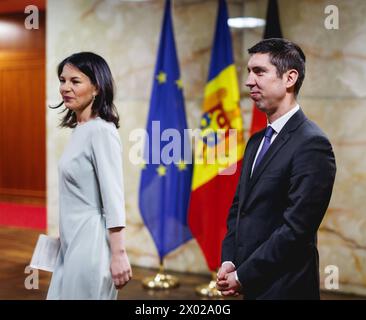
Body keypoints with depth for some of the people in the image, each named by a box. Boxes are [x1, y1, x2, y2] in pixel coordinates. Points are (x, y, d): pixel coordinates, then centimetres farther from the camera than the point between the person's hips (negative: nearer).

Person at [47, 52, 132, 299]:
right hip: (73, 243, 9)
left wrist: (119, 253, -22)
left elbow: (113, 198, -20)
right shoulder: (80, 130, 10)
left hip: (90, 244, -9)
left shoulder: (101, 131, -15)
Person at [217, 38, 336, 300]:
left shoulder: (312, 144, -16)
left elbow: (296, 228, -20)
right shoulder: (256, 141, 11)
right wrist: (228, 261, 0)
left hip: (283, 287, -7)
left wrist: (243, 276, -14)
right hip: (252, 286, 7)